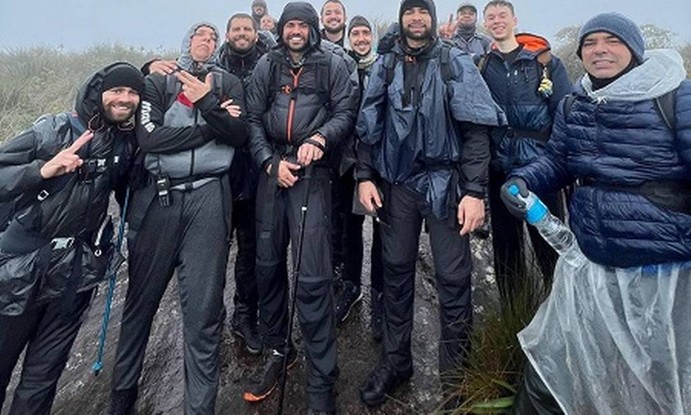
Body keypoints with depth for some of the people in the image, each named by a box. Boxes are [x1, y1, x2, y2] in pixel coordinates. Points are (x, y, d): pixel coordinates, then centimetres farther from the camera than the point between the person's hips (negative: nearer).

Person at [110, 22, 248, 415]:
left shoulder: (229, 83, 14)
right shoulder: (159, 81, 12)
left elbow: (239, 135, 0)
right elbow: (149, 137, -5)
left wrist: (208, 103, -13)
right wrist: (212, 127, -4)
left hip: (208, 198, -1)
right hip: (158, 196, 1)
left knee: (203, 308, 0)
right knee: (142, 299, 11)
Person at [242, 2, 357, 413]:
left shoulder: (333, 63, 6)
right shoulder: (266, 65, 14)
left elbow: (345, 113, 1)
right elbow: (253, 118, 9)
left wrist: (319, 138, -18)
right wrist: (270, 162, -4)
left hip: (312, 172, -4)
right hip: (272, 169, 4)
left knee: (313, 276, -10)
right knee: (268, 263, 10)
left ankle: (322, 381, 3)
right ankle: (277, 349, 31)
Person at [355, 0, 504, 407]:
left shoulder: (456, 62, 3)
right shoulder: (385, 65, 11)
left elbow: (475, 129, -4)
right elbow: (369, 125, 10)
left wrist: (475, 190, -13)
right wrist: (365, 176, -2)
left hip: (444, 181, -2)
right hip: (397, 182, 3)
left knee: (453, 277, 1)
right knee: (396, 270, 9)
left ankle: (455, 370, 18)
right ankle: (396, 359, 24)